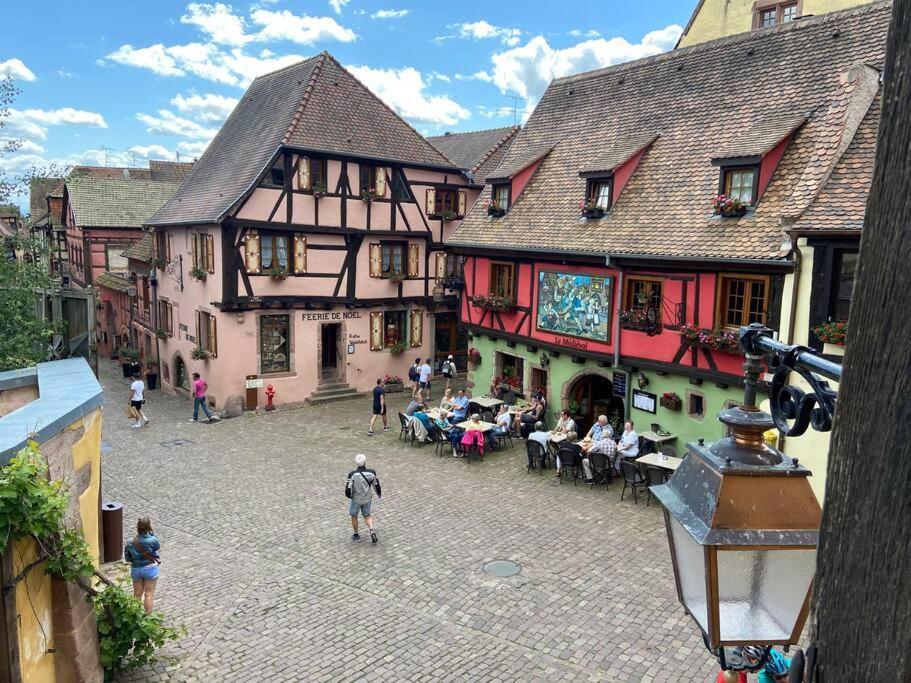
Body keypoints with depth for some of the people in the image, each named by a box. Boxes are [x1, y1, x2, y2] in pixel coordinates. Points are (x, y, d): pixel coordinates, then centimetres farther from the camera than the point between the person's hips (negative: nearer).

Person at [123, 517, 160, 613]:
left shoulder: (131, 542, -17)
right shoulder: (152, 540, -24)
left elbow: (127, 558, -5)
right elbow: (158, 547, 0)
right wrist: (152, 533, -5)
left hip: (136, 569, 2)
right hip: (150, 569, -2)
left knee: (137, 594, 19)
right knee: (149, 594, 10)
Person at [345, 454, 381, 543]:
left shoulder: (352, 474, -24)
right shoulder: (371, 473, -18)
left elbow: (348, 488, -18)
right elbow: (376, 485, -6)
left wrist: (348, 495, 6)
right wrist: (379, 493, 15)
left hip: (356, 499, -2)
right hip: (367, 499, 2)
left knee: (354, 516, 21)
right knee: (367, 515, 22)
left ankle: (356, 535, 34)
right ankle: (371, 530, -1)